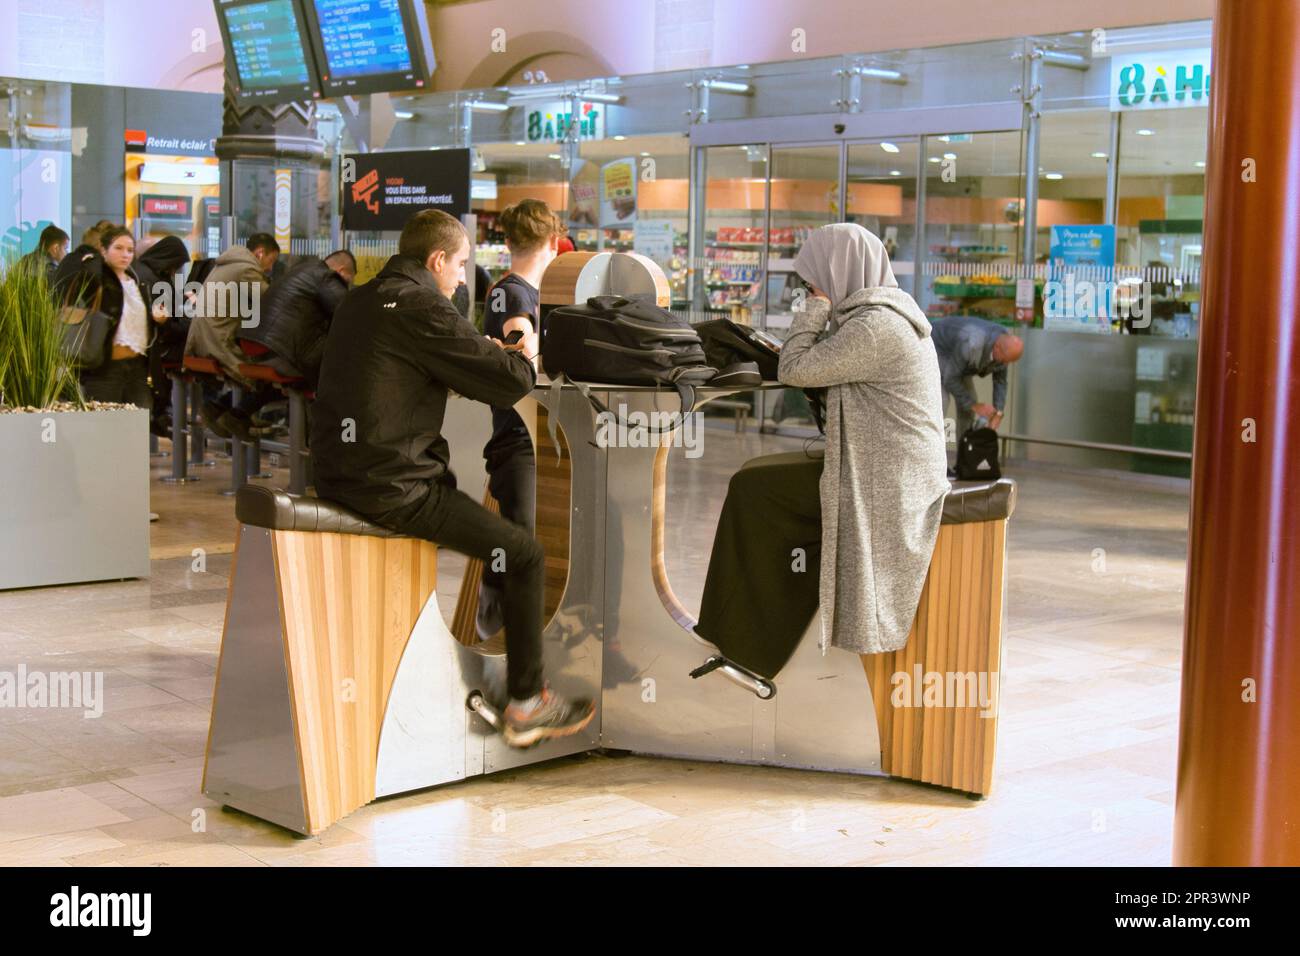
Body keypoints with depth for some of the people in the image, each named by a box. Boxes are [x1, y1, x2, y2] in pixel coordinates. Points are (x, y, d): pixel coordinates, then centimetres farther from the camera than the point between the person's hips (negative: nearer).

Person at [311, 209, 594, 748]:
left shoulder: (359, 300, 14)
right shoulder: (421, 307, -14)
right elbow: (508, 384, -13)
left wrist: (494, 353, 17)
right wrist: (526, 358, 9)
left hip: (338, 475, 10)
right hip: (389, 489, -10)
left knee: (464, 497, 33)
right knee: (524, 554, -1)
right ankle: (526, 706, 5)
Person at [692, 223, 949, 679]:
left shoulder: (874, 327, -19)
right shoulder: (892, 314, 14)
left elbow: (794, 369, -16)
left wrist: (816, 307, -8)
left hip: (877, 484, -10)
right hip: (893, 471, 10)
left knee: (751, 489, -4)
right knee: (758, 477, 12)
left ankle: (741, 644, 8)